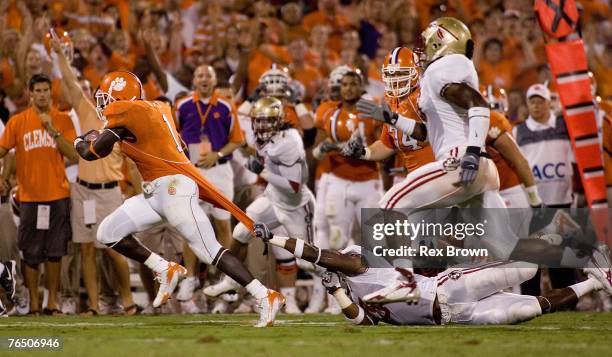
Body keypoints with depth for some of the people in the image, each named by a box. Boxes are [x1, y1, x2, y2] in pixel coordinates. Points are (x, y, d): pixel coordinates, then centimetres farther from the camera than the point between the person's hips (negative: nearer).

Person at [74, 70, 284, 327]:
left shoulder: (125, 114, -10)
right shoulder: (156, 109, 16)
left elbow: (92, 152, -5)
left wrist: (80, 141, 15)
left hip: (174, 188, -10)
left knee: (209, 251, -9)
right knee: (108, 233, 7)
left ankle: (266, 297, -7)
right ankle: (166, 270, 13)